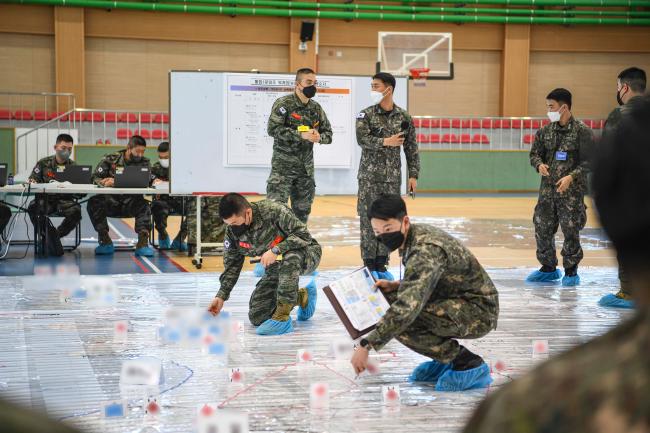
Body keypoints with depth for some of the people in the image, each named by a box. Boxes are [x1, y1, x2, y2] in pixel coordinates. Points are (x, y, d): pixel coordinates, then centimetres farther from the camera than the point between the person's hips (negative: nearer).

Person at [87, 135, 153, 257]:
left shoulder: (144, 162, 3)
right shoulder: (110, 159, 2)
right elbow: (95, 178, 0)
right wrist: (104, 182, -26)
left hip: (131, 203, 0)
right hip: (111, 202, 0)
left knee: (144, 205, -31)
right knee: (94, 202, -27)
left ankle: (142, 243, -29)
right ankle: (105, 242, -20)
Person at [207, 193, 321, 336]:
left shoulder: (275, 211, -29)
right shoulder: (232, 231, -10)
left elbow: (304, 235, -27)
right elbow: (232, 265, 2)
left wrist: (276, 250, -36)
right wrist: (221, 296, -6)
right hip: (276, 267, 7)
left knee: (289, 257, -43)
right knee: (257, 317, -4)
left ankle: (282, 318, -35)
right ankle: (302, 297, 17)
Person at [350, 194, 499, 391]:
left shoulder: (426, 250, -27)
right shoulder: (417, 235, 3)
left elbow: (408, 307, -38)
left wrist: (366, 345, -38)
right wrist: (394, 286, 1)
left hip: (478, 311, -10)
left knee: (402, 320, -27)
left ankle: (468, 364, -11)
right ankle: (446, 359, 12)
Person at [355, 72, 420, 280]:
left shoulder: (403, 117, 5)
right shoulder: (366, 115, -1)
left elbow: (411, 147, 8)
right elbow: (362, 139, -16)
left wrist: (413, 175, 4)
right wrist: (385, 142, -30)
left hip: (393, 177, 2)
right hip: (369, 176, -2)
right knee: (368, 219, -3)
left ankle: (381, 264, 12)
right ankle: (369, 263, 4)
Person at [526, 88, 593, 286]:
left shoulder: (582, 131, -7)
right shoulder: (546, 131, 8)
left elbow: (588, 161, -9)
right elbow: (535, 153, 15)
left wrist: (571, 177, -20)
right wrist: (539, 165, -7)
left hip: (572, 190, -5)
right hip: (547, 188, 5)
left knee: (570, 231, -2)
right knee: (542, 228, 7)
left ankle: (571, 271, 12)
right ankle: (548, 268, 23)